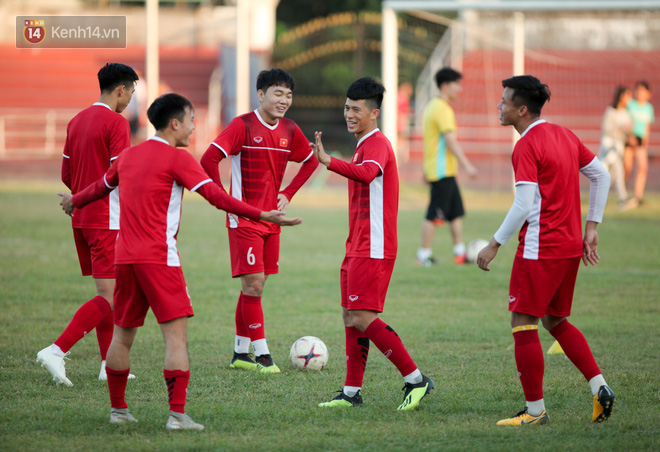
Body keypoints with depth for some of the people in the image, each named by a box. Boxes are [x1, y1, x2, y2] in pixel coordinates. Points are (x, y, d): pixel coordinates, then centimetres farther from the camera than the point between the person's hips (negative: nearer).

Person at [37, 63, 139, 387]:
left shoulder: (77, 121, 12)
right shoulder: (116, 123, -12)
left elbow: (66, 175, 15)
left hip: (81, 218, 9)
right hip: (107, 221, -9)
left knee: (106, 290, 14)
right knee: (110, 296, -9)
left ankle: (109, 365, 15)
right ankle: (56, 351, -19)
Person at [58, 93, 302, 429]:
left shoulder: (128, 156, 14)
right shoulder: (177, 159, -6)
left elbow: (101, 187, 32)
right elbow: (215, 196, -15)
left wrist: (74, 202, 53)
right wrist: (261, 215, -17)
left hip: (125, 259, 7)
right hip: (159, 259, -7)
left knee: (122, 335, 17)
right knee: (176, 335, -8)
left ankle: (118, 409, 24)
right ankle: (177, 414, -17)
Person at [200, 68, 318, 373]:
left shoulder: (290, 131, 6)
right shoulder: (243, 126, -12)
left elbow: (310, 162, 22)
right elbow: (209, 159, -18)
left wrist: (288, 194, 10)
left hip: (271, 219, 6)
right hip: (244, 219, -6)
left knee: (255, 285, 10)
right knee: (253, 284, -10)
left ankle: (240, 353, 18)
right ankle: (261, 354, -7)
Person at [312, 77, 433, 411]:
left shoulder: (377, 144, -13)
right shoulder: (364, 146, 19)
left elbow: (367, 173, -37)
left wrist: (330, 162, -53)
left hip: (373, 249, -10)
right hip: (358, 247, 10)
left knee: (361, 318, -13)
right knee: (351, 317, 10)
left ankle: (416, 380, -8)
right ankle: (351, 393, 13)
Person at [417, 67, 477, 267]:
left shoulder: (432, 106, 16)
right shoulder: (443, 110, -16)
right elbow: (450, 140, -23)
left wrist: (427, 170, 26)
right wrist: (467, 165, -24)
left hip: (442, 170, 10)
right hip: (442, 171, -10)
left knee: (456, 212, 12)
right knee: (434, 214, -5)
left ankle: (459, 252, 14)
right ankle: (424, 254, -1)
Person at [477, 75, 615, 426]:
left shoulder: (526, 146, -14)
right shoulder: (564, 135, 11)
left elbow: (524, 206, -20)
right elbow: (602, 176, 16)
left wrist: (495, 245, -12)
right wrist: (591, 227, 17)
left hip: (539, 249, -9)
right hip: (570, 246, 9)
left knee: (523, 324, -1)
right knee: (556, 321, 19)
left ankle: (535, 410, 2)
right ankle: (600, 388, 9)